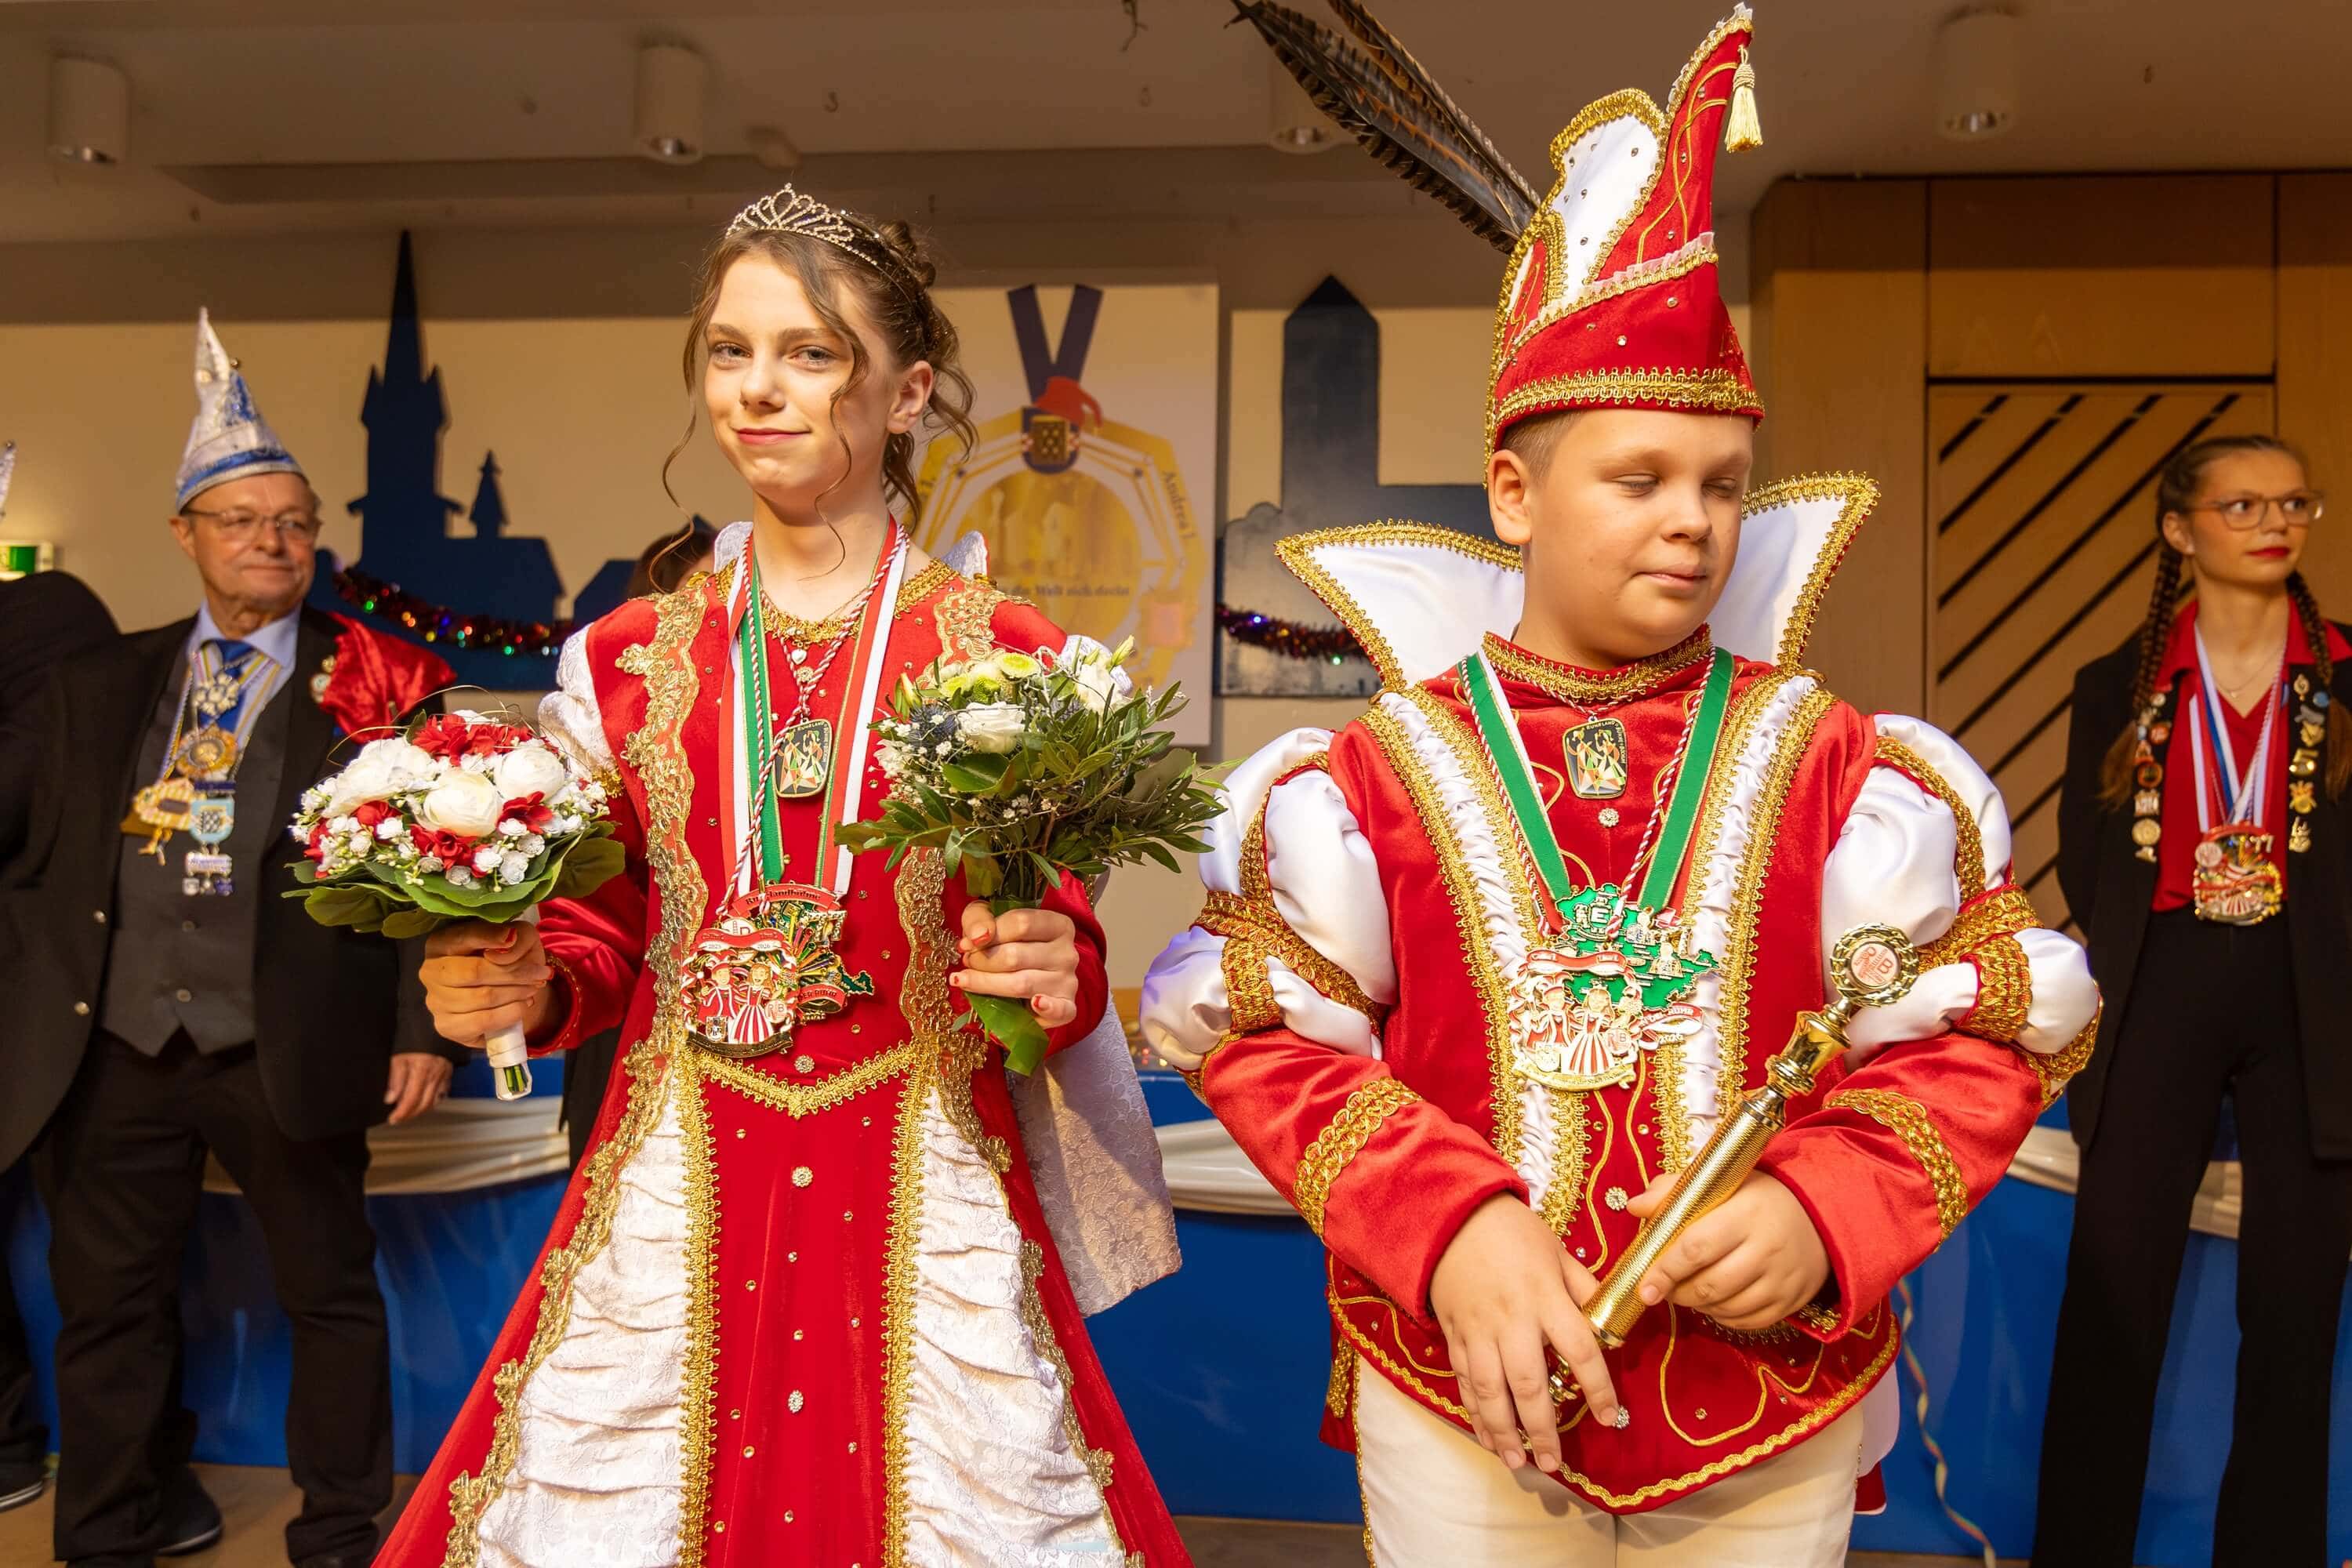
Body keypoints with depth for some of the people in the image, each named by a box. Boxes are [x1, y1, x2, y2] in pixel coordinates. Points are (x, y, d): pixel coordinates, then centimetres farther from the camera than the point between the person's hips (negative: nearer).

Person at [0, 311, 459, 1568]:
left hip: (285, 1051, -3)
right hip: (111, 1048, 4)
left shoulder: (375, 686, -1)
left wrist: (424, 1025, -10)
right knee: (108, 1307, 15)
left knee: (331, 1298, 9)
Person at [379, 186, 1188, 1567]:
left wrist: (1055, 971, -21)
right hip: (678, 1186, 2)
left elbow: (1063, 936, 0)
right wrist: (523, 986, -8)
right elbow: (606, 940, 12)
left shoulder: (1007, 658, -2)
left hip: (921, 1193, -2)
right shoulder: (628, 660, 6)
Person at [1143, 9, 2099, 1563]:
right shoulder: (1369, 774, -7)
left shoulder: (1846, 769, -4)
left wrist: (1829, 1214, -16)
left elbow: (1981, 1037, 0)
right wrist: (1445, 1225, -18)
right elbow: (1265, 1039, -6)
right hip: (1462, 1402, -1)